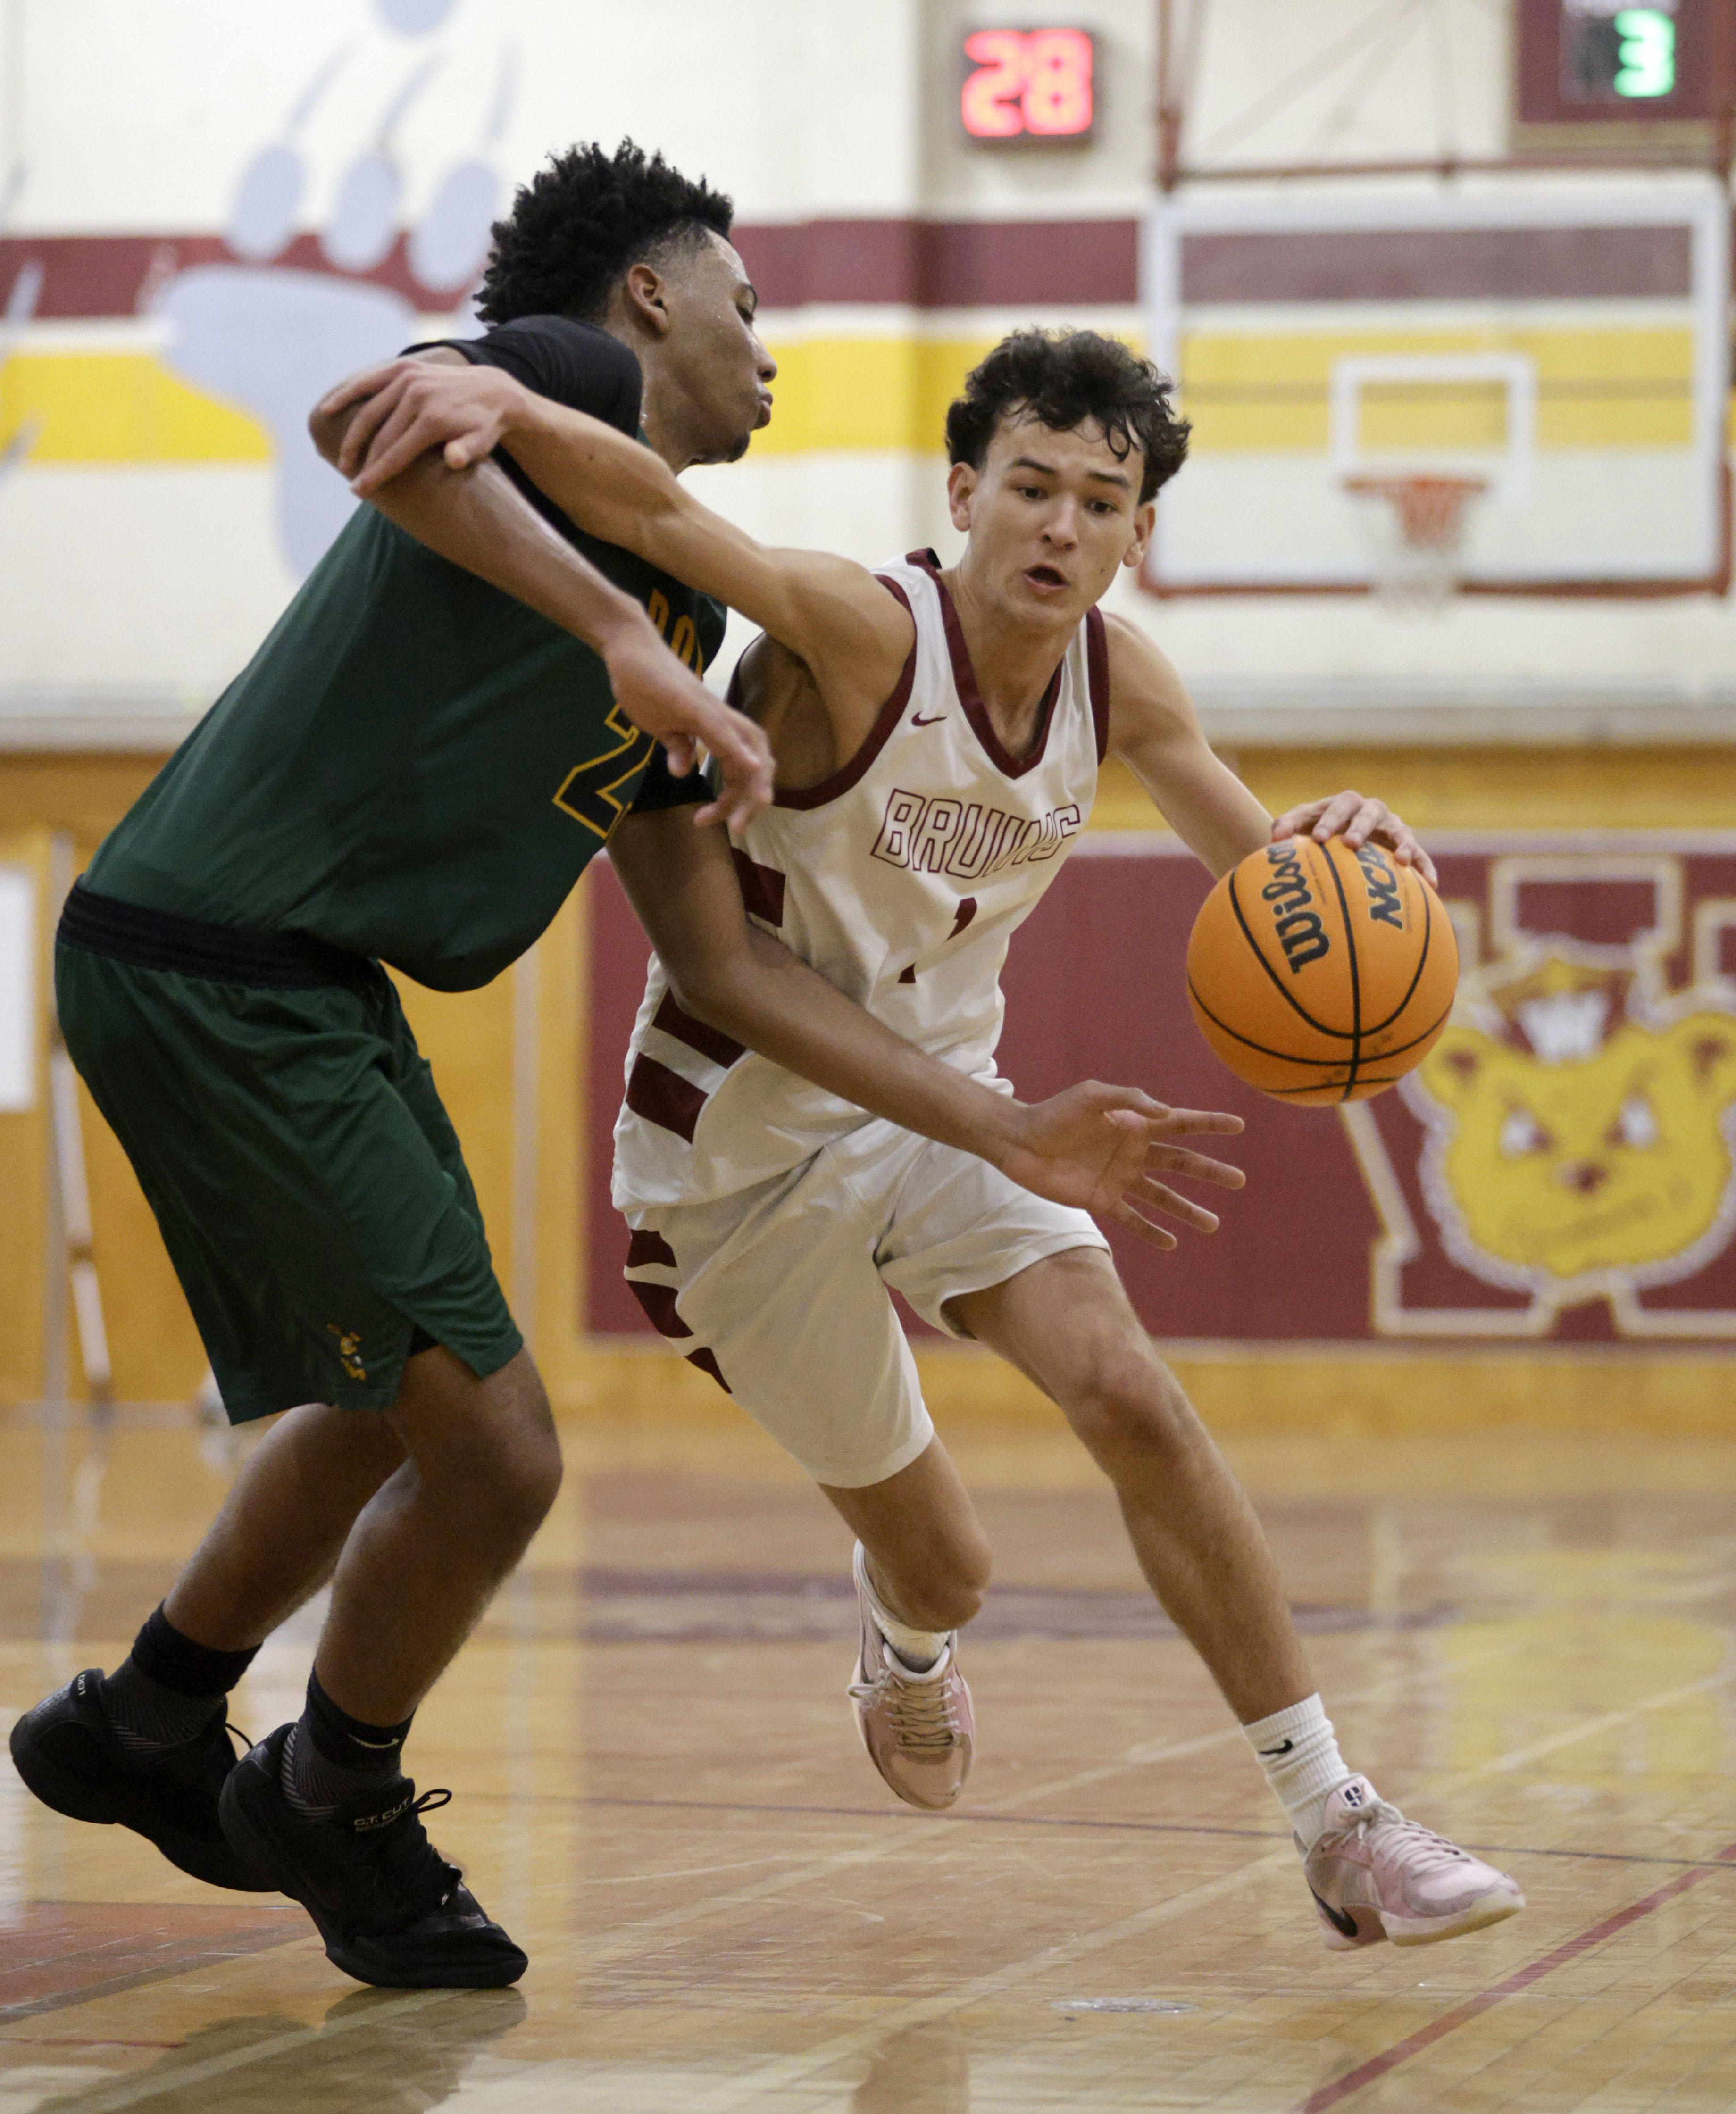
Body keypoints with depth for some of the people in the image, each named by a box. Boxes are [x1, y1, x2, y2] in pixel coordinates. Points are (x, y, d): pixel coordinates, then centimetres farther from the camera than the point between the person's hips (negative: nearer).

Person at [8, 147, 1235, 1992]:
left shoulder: (681, 636, 19)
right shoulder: (569, 380, -6)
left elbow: (727, 967, 19)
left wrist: (1011, 1134, 17)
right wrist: (624, 634, -32)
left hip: (317, 997, 10)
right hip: (208, 976, -10)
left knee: (393, 1404, 28)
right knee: (495, 1453, -5)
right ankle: (334, 1808, 20)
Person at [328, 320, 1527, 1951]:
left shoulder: (1117, 679, -7)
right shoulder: (862, 631, -26)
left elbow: (1255, 868, 2)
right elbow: (654, 514, -40)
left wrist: (1333, 843, -22)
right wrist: (503, 400, -60)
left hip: (936, 1103, 4)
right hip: (746, 1135, -4)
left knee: (1132, 1399, -20)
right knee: (941, 1569, 4)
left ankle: (1337, 1826, -13)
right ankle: (906, 1631, 46)